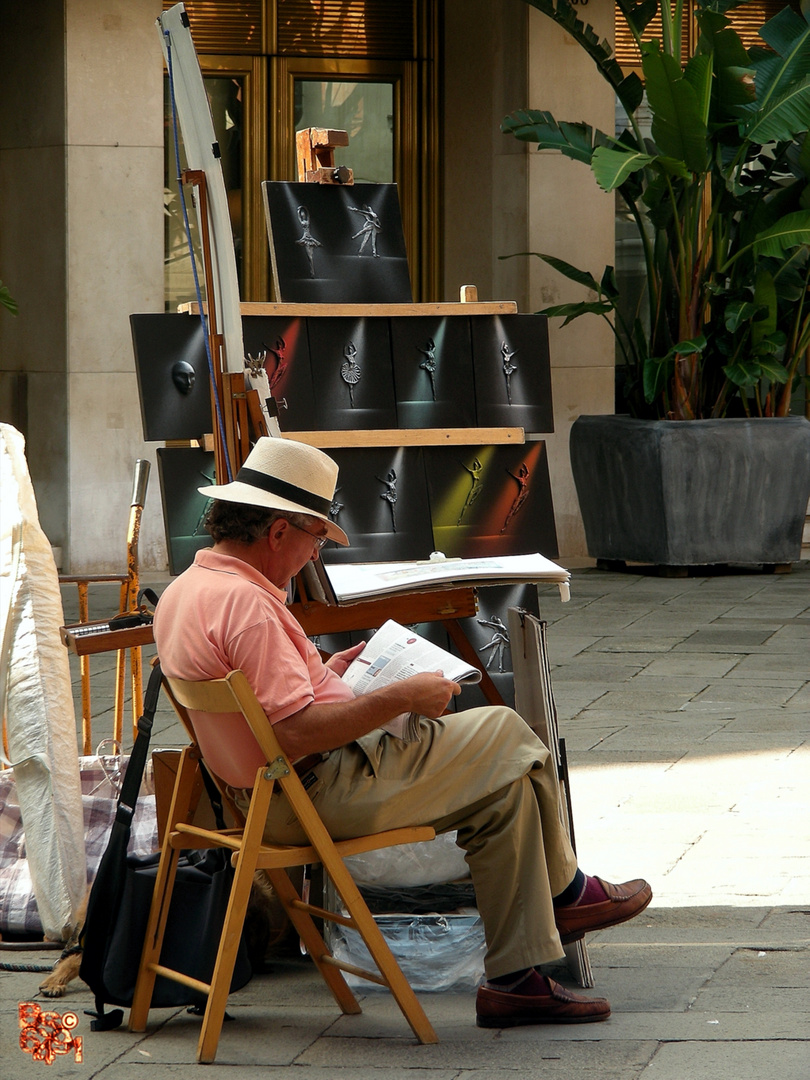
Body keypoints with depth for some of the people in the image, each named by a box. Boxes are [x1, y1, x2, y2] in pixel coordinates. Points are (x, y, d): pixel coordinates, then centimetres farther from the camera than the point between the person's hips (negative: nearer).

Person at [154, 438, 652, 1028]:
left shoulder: (183, 591, 9)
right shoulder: (243, 602, -25)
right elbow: (297, 733, -30)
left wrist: (324, 672, 20)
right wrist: (401, 698, -20)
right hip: (317, 793, -11)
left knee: (504, 782, 14)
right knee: (508, 736, 1)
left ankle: (517, 978, 12)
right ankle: (562, 890, 24)